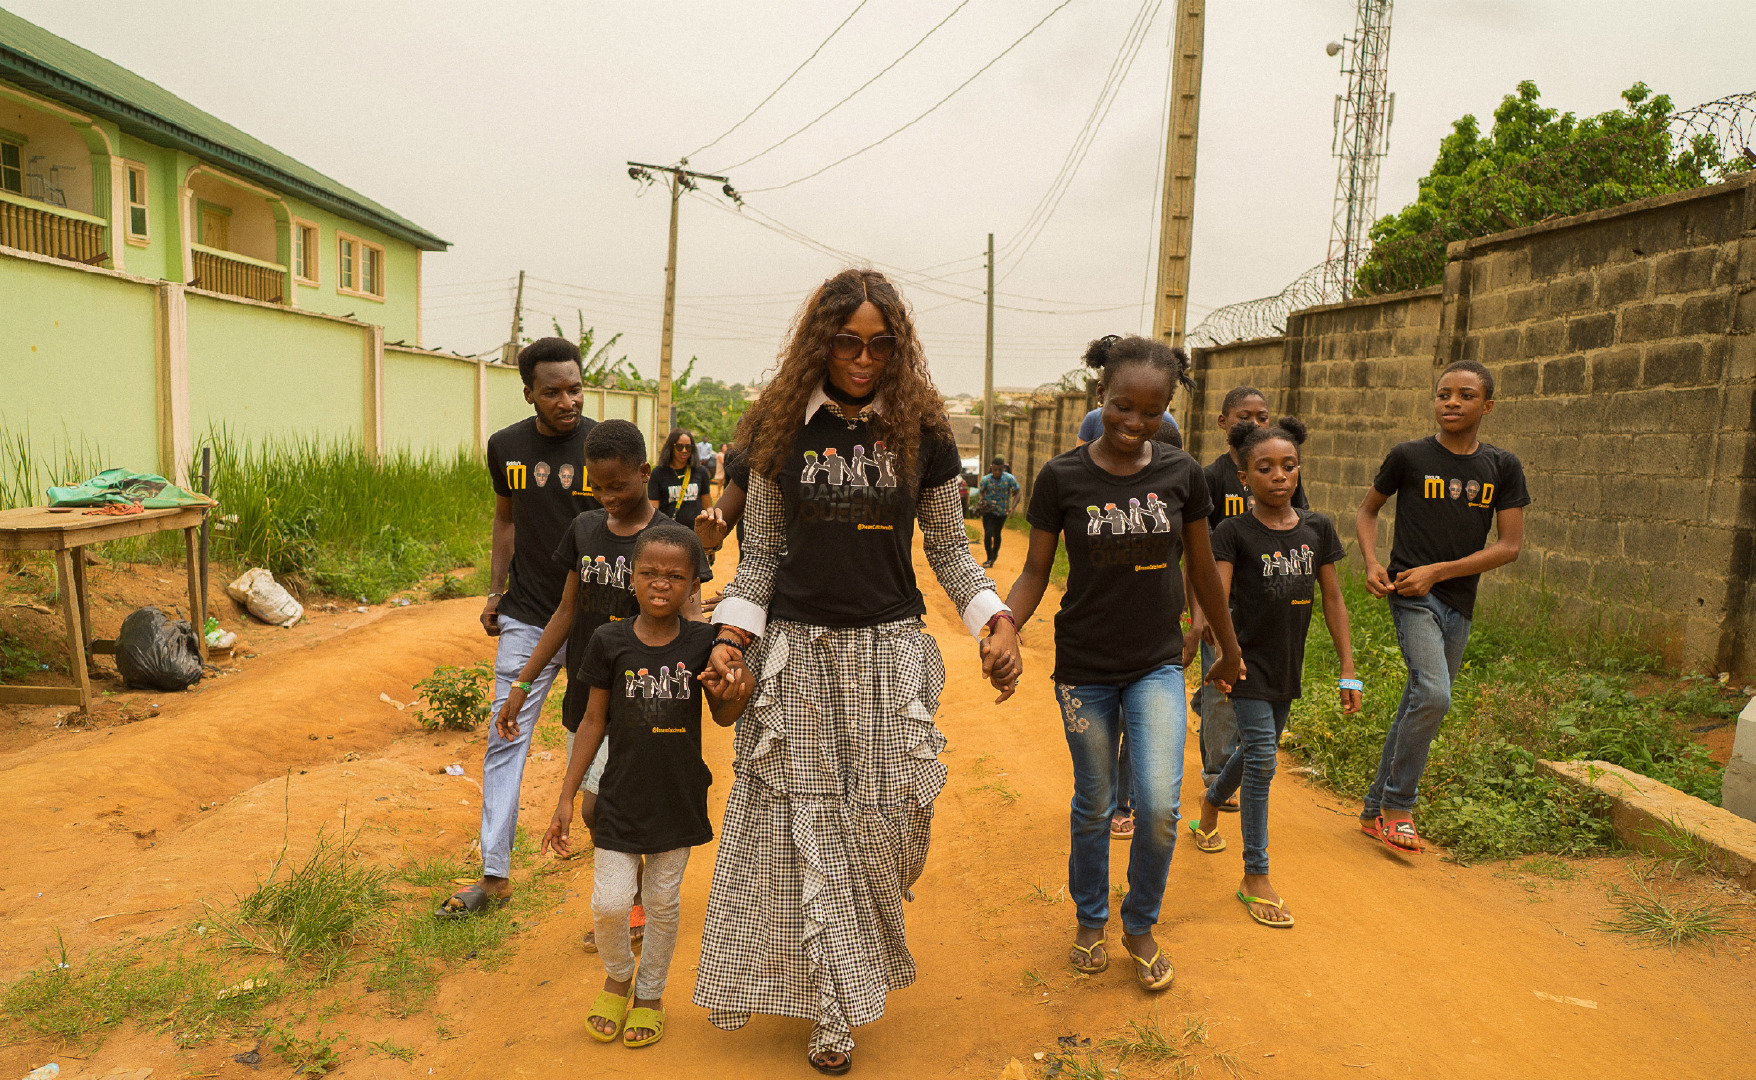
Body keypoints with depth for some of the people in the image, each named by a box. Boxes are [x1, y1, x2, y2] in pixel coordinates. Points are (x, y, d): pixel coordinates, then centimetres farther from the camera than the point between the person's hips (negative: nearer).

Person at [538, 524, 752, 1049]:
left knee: (663, 902, 13)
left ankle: (650, 994, 37)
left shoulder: (702, 642, -7)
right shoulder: (610, 641, -9)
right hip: (621, 797, 0)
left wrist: (733, 694, -20)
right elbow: (594, 721, 0)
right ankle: (618, 976, 32)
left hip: (678, 799, 1)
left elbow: (724, 718, 4)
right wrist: (566, 797, 0)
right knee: (610, 903, -1)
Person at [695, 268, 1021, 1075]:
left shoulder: (922, 432, -1)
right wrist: (731, 636, -7)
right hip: (797, 651, 1)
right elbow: (762, 552, 5)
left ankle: (852, 979, 32)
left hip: (889, 653, 0)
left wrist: (994, 618, -11)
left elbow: (949, 549, 4)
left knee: (883, 824, 4)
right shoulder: (784, 430, 0)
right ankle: (831, 1009, 25)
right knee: (801, 830, 5)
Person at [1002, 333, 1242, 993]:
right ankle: (1090, 921, 38)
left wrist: (1229, 647, 17)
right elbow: (1035, 571, -4)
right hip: (1084, 669, -1)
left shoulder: (1181, 474, -4)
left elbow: (1202, 568, 7)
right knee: (1094, 806, 13)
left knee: (1158, 804, -10)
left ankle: (1141, 927, 18)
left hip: (1157, 666, 1)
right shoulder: (1063, 478, -10)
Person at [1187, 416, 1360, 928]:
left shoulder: (1317, 529, 1)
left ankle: (1209, 803, 50)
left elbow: (1332, 600, 6)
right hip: (1248, 663, -5)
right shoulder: (1234, 532, -13)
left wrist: (1348, 671, 5)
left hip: (1287, 666, 5)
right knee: (1261, 760, -7)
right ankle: (1256, 877, 5)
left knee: (1255, 751, 20)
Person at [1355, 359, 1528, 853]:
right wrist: (1372, 562, -5)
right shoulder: (1408, 456, -2)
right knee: (1433, 695, -22)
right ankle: (1397, 806, -5)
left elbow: (1510, 545, 1)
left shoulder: (1503, 467, 4)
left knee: (1417, 709, 10)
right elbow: (1369, 508, 12)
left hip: (1458, 603, 4)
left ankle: (1375, 810, 24)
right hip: (1411, 595, -4)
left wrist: (1438, 571, -10)